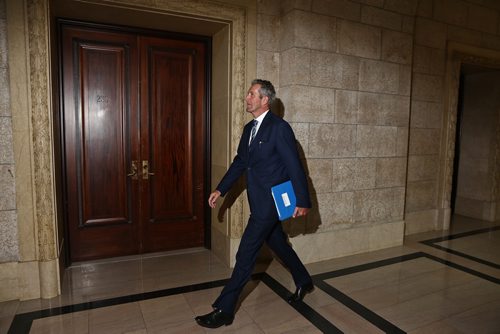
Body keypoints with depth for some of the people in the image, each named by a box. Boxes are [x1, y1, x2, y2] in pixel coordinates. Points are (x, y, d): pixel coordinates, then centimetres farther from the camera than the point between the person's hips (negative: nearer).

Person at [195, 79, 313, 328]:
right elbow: (239, 162, 14)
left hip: (270, 202, -8)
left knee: (245, 254, -3)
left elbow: (294, 166, -15)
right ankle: (304, 282, 44)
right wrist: (220, 190, 7)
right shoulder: (249, 128, 11)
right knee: (278, 245, 22)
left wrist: (302, 201, -14)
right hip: (260, 202, 9)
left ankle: (224, 310, 10)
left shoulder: (279, 127, -15)